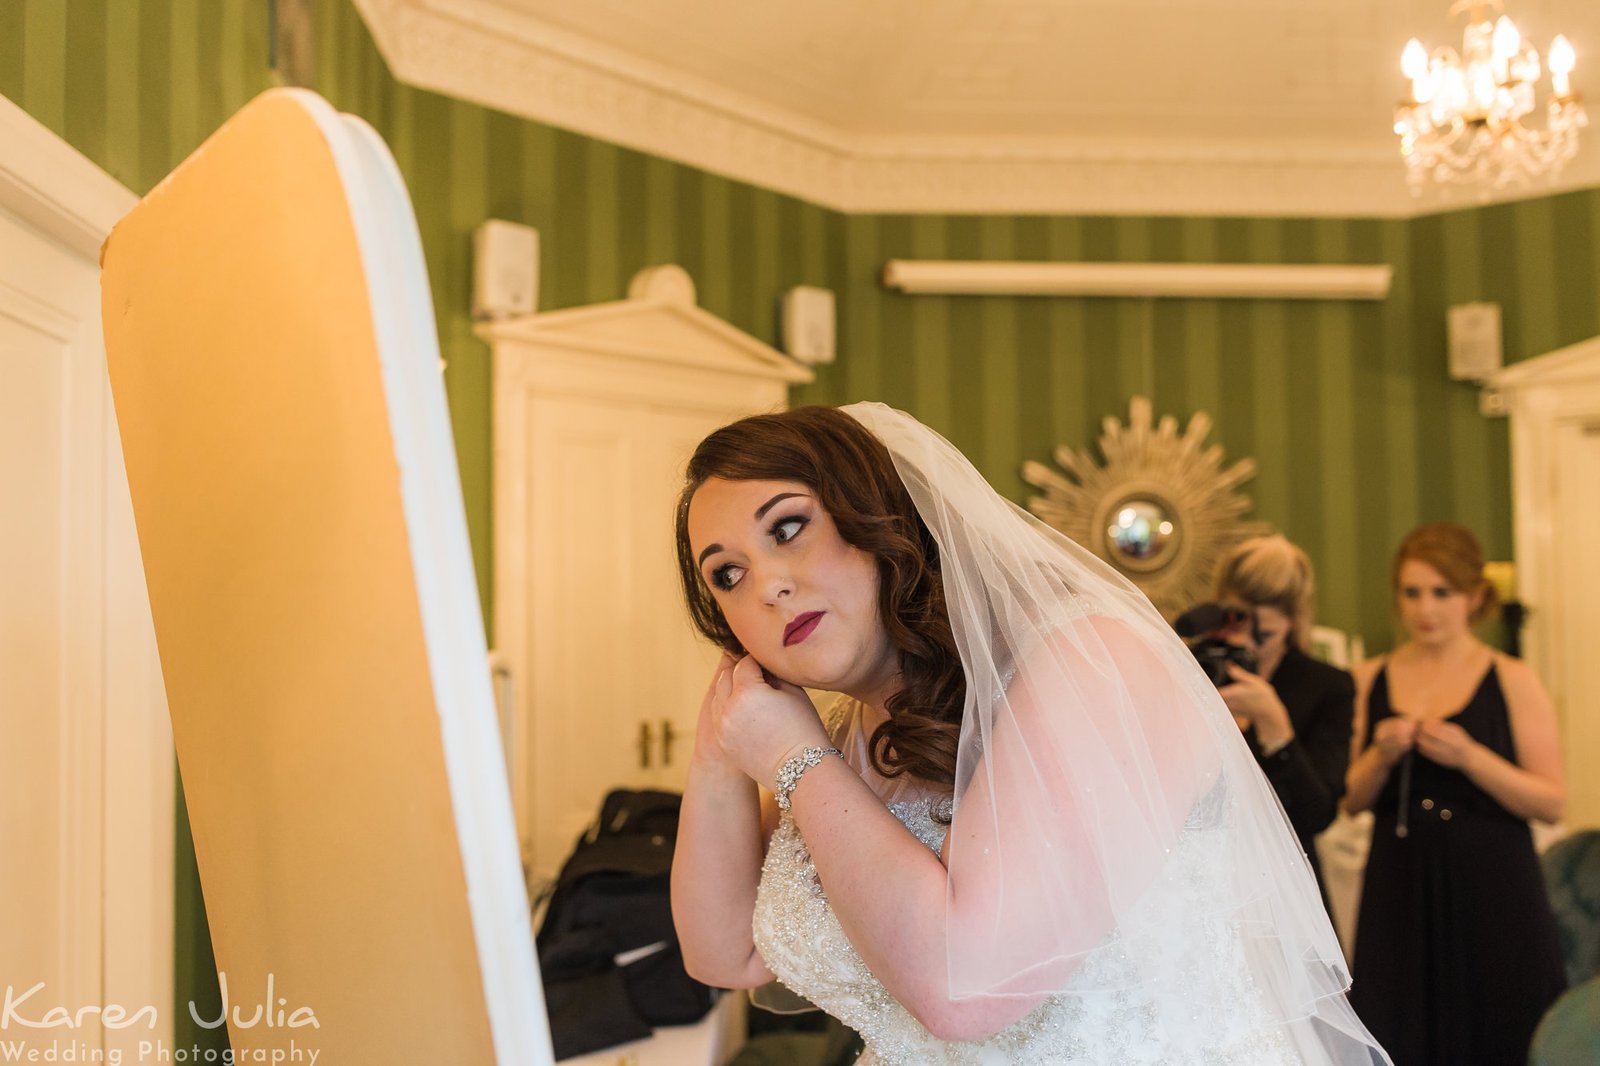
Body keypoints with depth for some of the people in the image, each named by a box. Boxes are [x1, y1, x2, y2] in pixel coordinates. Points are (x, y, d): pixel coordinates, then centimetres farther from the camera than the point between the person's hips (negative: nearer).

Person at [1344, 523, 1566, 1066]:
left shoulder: (1512, 682, -1)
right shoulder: (1370, 681, 6)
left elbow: (1552, 802, -6)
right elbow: (1351, 799, 8)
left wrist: (1469, 757, -18)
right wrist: (1381, 756, -11)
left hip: (1492, 897, -2)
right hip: (1399, 893, 2)